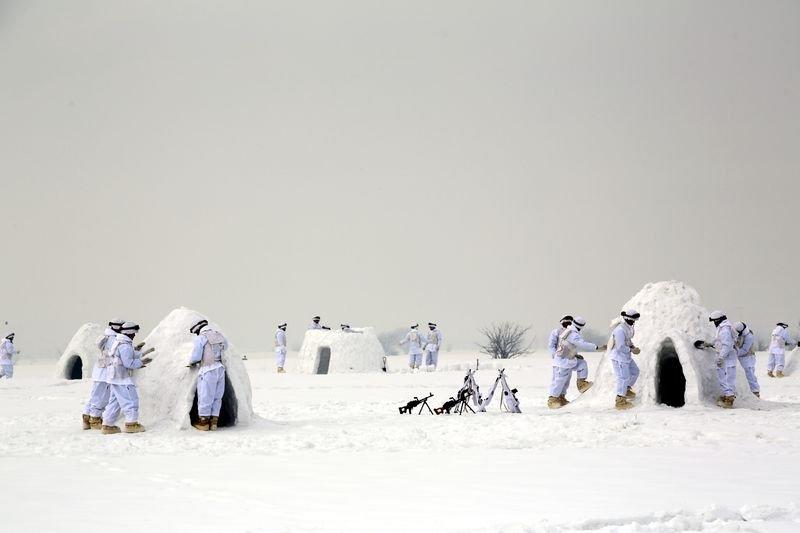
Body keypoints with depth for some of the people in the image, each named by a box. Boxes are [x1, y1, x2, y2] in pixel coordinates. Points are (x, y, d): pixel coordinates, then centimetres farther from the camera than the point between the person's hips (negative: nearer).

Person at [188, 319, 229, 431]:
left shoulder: (200, 338, -6)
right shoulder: (220, 336, 11)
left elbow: (196, 356, -10)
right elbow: (225, 347, 29)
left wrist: (191, 363, 10)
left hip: (208, 370, -6)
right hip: (220, 369, 6)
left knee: (205, 397, 4)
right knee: (217, 397, 12)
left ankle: (203, 422, 10)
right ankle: (214, 421, 14)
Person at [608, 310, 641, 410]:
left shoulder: (627, 327, 4)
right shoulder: (620, 330, -27)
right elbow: (620, 347, -27)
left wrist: (632, 346, 1)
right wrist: (632, 350, -16)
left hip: (625, 356, 10)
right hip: (618, 357, -10)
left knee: (635, 371, 19)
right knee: (624, 378, -6)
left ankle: (626, 390, 36)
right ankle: (620, 401, 4)